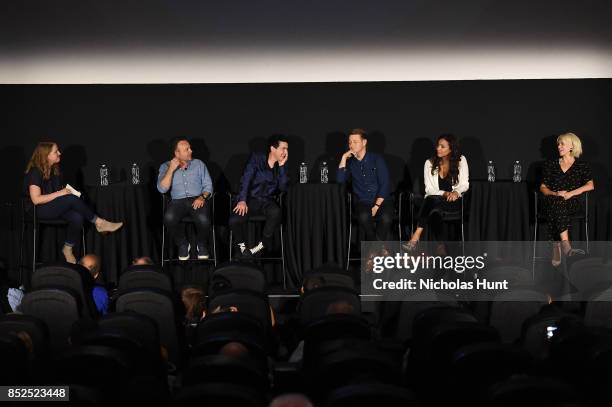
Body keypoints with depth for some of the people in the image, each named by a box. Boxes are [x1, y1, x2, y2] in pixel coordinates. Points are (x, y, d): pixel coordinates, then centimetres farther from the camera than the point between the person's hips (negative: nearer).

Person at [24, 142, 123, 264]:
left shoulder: (54, 170, 10)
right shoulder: (35, 172, -14)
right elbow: (36, 199, -21)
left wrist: (68, 191, -2)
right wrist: (60, 193, -22)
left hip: (55, 207, 8)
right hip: (38, 210, -8)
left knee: (77, 218, -23)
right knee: (72, 199, -30)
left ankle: (68, 249, -7)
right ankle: (99, 223, -17)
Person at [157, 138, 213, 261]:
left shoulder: (198, 164, 13)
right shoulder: (165, 167, 10)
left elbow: (208, 185, 9)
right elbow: (162, 189, -4)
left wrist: (202, 197, -12)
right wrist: (171, 169, -9)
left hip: (197, 200, 0)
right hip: (178, 201, 0)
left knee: (203, 219, -33)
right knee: (169, 218, -34)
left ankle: (202, 245, 0)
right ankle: (183, 245, -7)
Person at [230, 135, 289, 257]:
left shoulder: (282, 165, 7)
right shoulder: (256, 158, -2)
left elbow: (283, 187, -5)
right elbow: (246, 179, -10)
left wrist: (281, 166, -11)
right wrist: (242, 200, -21)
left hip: (268, 201, 2)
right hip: (251, 199, -2)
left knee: (276, 212, -36)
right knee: (234, 220, -29)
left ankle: (263, 244, -14)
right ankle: (241, 244, 4)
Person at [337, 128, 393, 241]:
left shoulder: (377, 159, 3)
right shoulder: (350, 162, 12)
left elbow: (384, 184, -4)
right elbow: (340, 179, -3)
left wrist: (376, 206, -13)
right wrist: (344, 158, -5)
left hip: (381, 201, -1)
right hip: (362, 202, 1)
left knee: (385, 218, -35)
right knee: (364, 216, -34)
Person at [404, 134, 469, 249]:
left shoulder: (461, 161, 4)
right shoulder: (430, 163, 5)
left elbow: (464, 185, 3)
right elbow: (429, 189, 0)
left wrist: (455, 192, -19)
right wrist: (445, 193, -17)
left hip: (454, 201, -2)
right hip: (434, 202, 2)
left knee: (431, 200, -36)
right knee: (434, 213, -38)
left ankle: (416, 237, -43)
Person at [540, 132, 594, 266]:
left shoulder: (581, 166, 13)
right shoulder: (551, 165, 20)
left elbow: (590, 185, -1)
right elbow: (543, 187, 17)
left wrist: (570, 193, -13)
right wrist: (555, 193, -5)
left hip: (571, 203, -2)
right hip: (551, 202, 2)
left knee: (558, 204, -37)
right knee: (556, 202, -36)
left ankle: (557, 249, -44)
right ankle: (565, 245, -47)